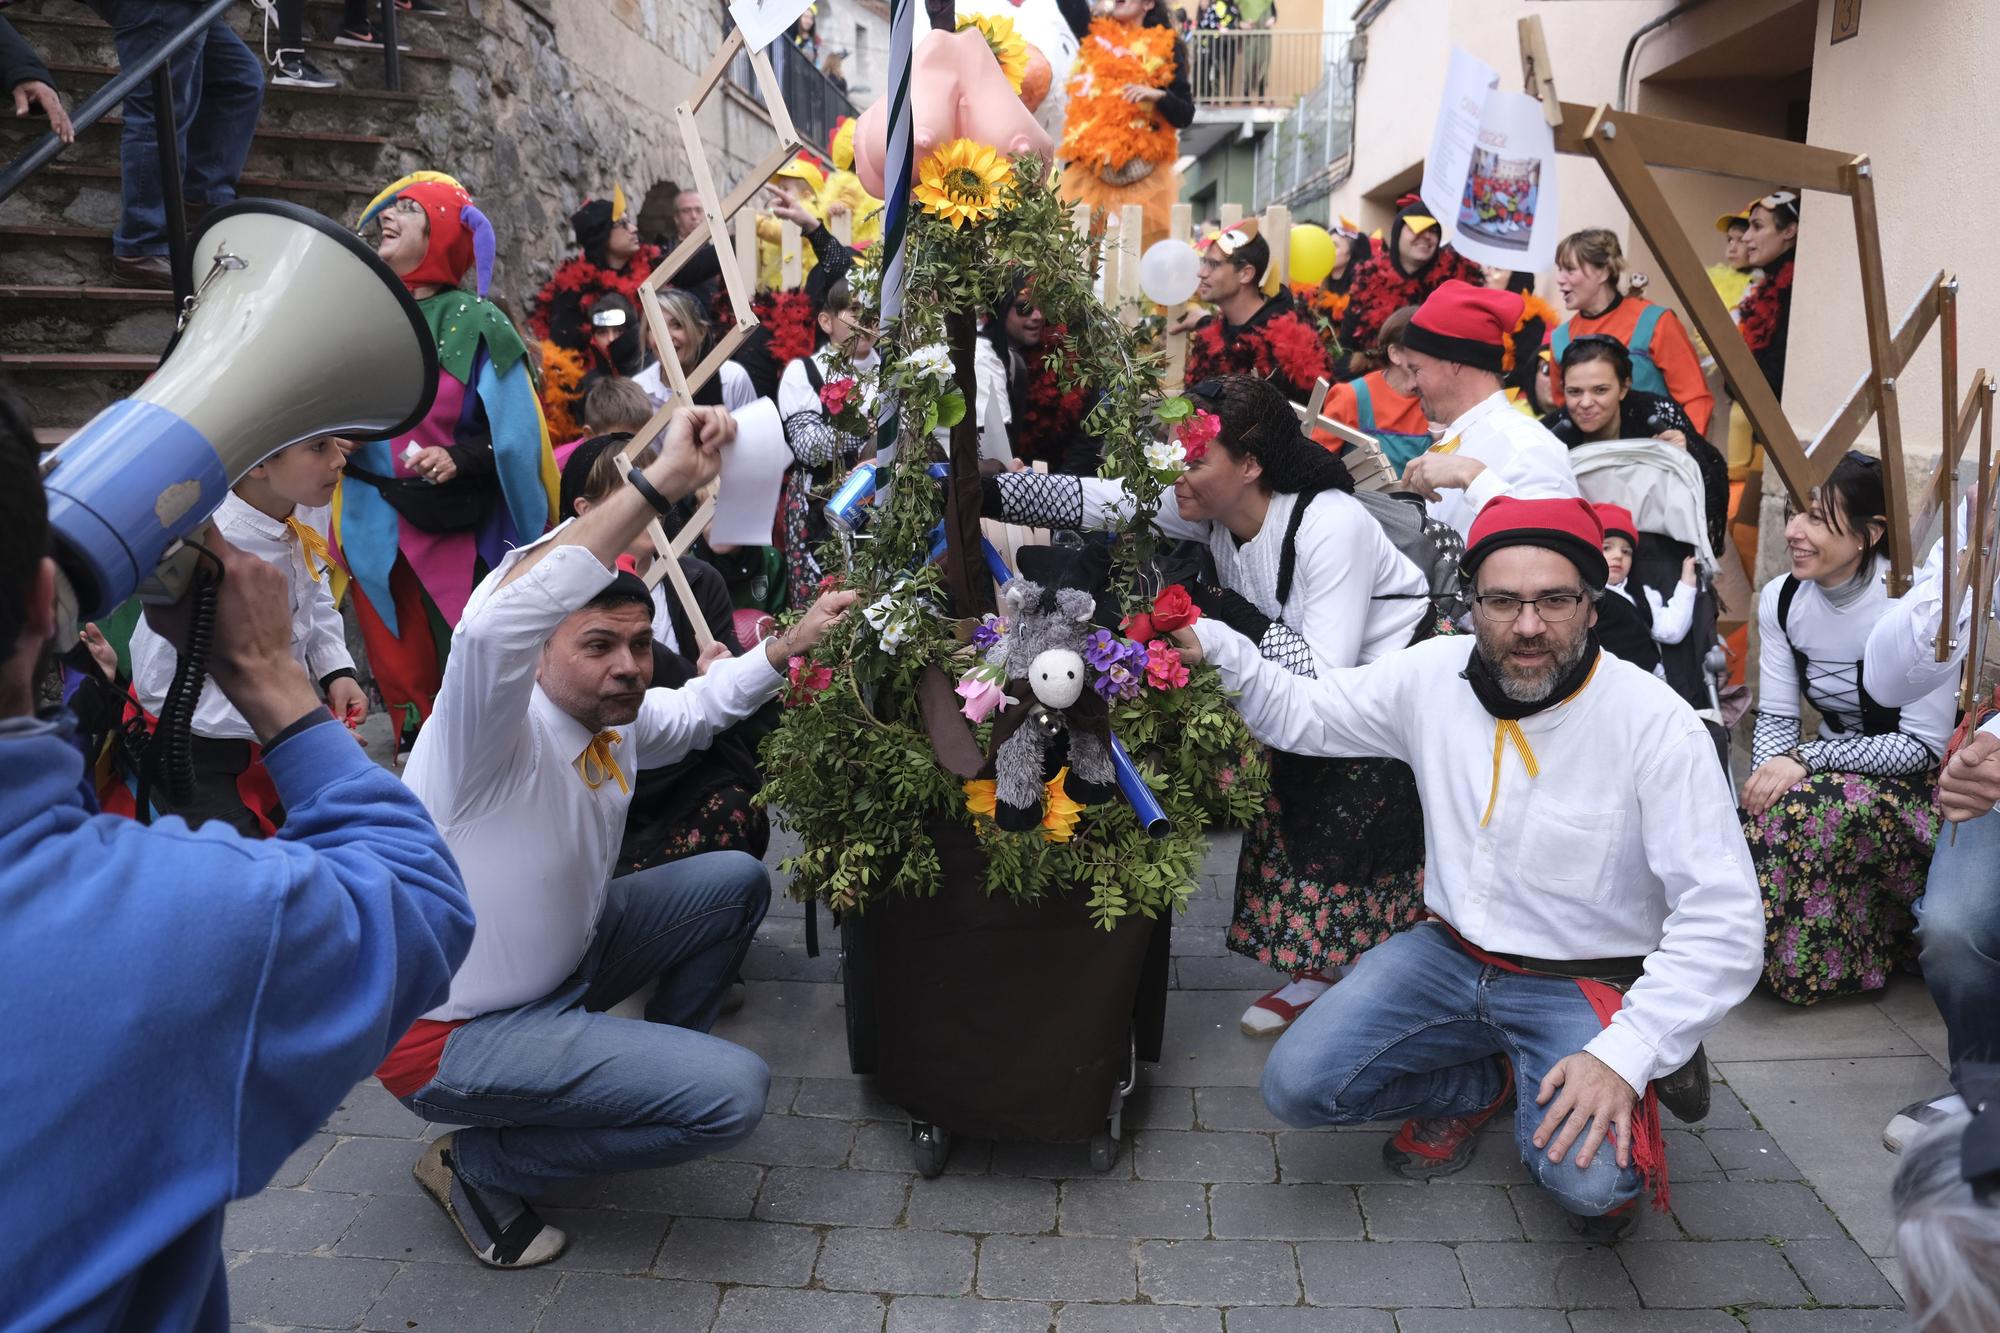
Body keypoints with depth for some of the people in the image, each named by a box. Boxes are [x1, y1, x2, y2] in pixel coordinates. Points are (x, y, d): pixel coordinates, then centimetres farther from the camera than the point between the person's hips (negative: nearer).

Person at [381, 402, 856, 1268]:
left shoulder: (617, 719, -4)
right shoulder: (495, 731, -28)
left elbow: (694, 711, 19)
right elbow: (495, 621, -50)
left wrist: (790, 646, 6)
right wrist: (662, 482, -50)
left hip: (557, 961, 9)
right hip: (452, 1032, -9)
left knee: (737, 881, 9)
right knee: (732, 1092, -21)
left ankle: (658, 1065, 25)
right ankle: (478, 1164, -1)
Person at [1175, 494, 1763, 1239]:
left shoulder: (1657, 725, -19)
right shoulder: (1435, 675, -6)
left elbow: (1721, 915, -19)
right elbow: (1299, 714, 5)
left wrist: (1626, 1053, -29)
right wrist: (1213, 644, -13)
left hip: (1581, 983, -4)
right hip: (1450, 955, 4)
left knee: (1586, 1179, -28)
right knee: (1297, 1086, -11)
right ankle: (1488, 1083, 14)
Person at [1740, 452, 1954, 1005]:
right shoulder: (1781, 598, -4)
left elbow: (1923, 746, -20)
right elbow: (1775, 719, -2)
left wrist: (1804, 759, -28)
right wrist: (1767, 779, -21)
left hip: (1918, 783, -4)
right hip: (1838, 768, 4)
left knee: (1806, 812, -32)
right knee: (1764, 823, -25)